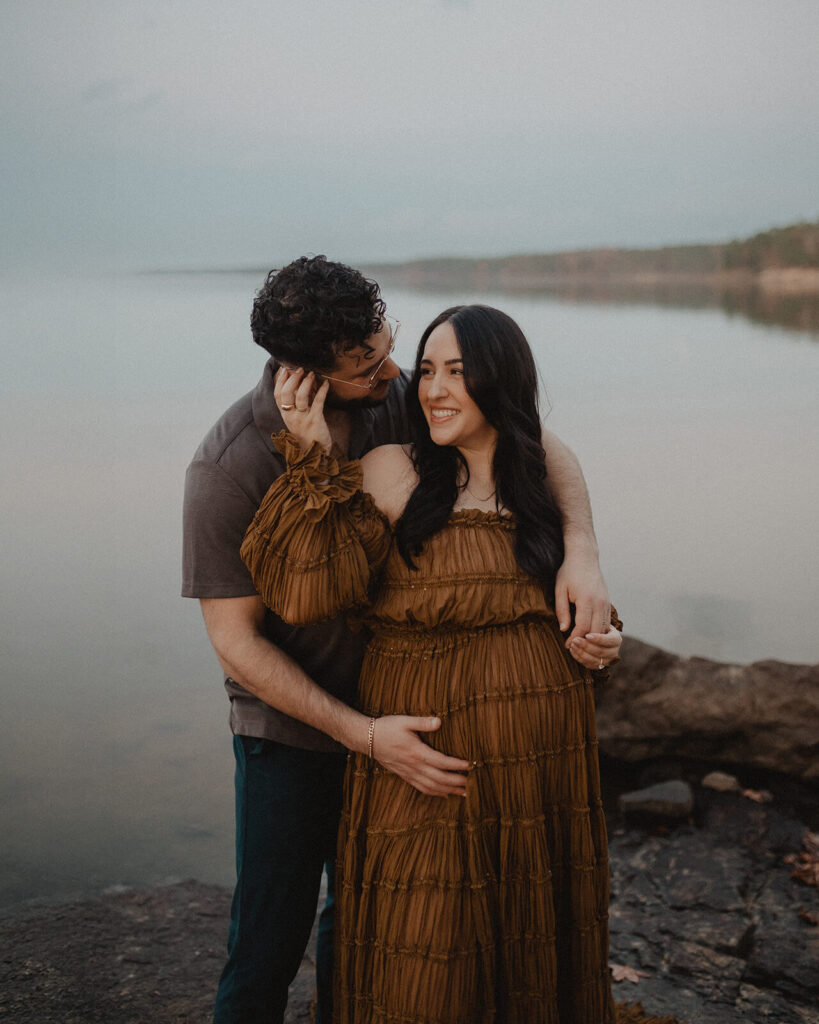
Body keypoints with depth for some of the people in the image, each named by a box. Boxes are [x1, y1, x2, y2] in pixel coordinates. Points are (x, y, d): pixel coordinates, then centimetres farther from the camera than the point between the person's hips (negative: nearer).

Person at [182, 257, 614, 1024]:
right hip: (290, 724, -4)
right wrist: (364, 736, -28)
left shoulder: (395, 398, -12)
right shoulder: (229, 467, -24)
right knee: (270, 941, 0)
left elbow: (541, 446, -5)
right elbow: (235, 640, -21)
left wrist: (581, 551, -24)